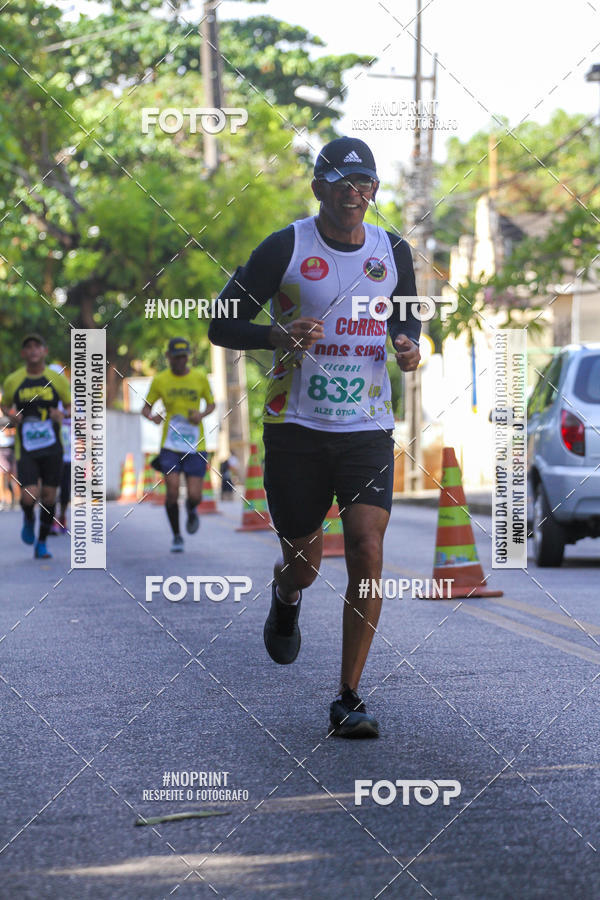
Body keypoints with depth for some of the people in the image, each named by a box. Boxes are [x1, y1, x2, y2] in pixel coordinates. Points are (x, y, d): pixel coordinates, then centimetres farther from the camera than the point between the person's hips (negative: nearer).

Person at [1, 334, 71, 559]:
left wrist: (63, 414, -14)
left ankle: (41, 543, 19)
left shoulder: (58, 380, 0)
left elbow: (72, 408, 9)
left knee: (48, 496, 2)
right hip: (25, 448, -1)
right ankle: (28, 518, 22)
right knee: (29, 497, -14)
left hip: (52, 448, 1)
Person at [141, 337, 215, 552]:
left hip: (195, 446, 0)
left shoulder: (200, 378, 3)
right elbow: (146, 407, 8)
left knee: (194, 496, -6)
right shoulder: (160, 380, 1)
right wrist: (151, 416, -16)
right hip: (170, 446, 0)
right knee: (172, 491, -12)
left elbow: (211, 403, 14)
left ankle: (191, 510, 33)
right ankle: (176, 537, 8)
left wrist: (202, 415, -8)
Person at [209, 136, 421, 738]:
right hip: (296, 427, -2)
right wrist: (278, 336, -22)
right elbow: (221, 324, -3)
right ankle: (285, 598, 46)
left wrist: (408, 345, 0)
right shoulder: (284, 248, -5)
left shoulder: (393, 252, 6)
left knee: (367, 553, -13)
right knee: (303, 564, 6)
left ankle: (348, 700, -5)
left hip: (368, 428, 2)